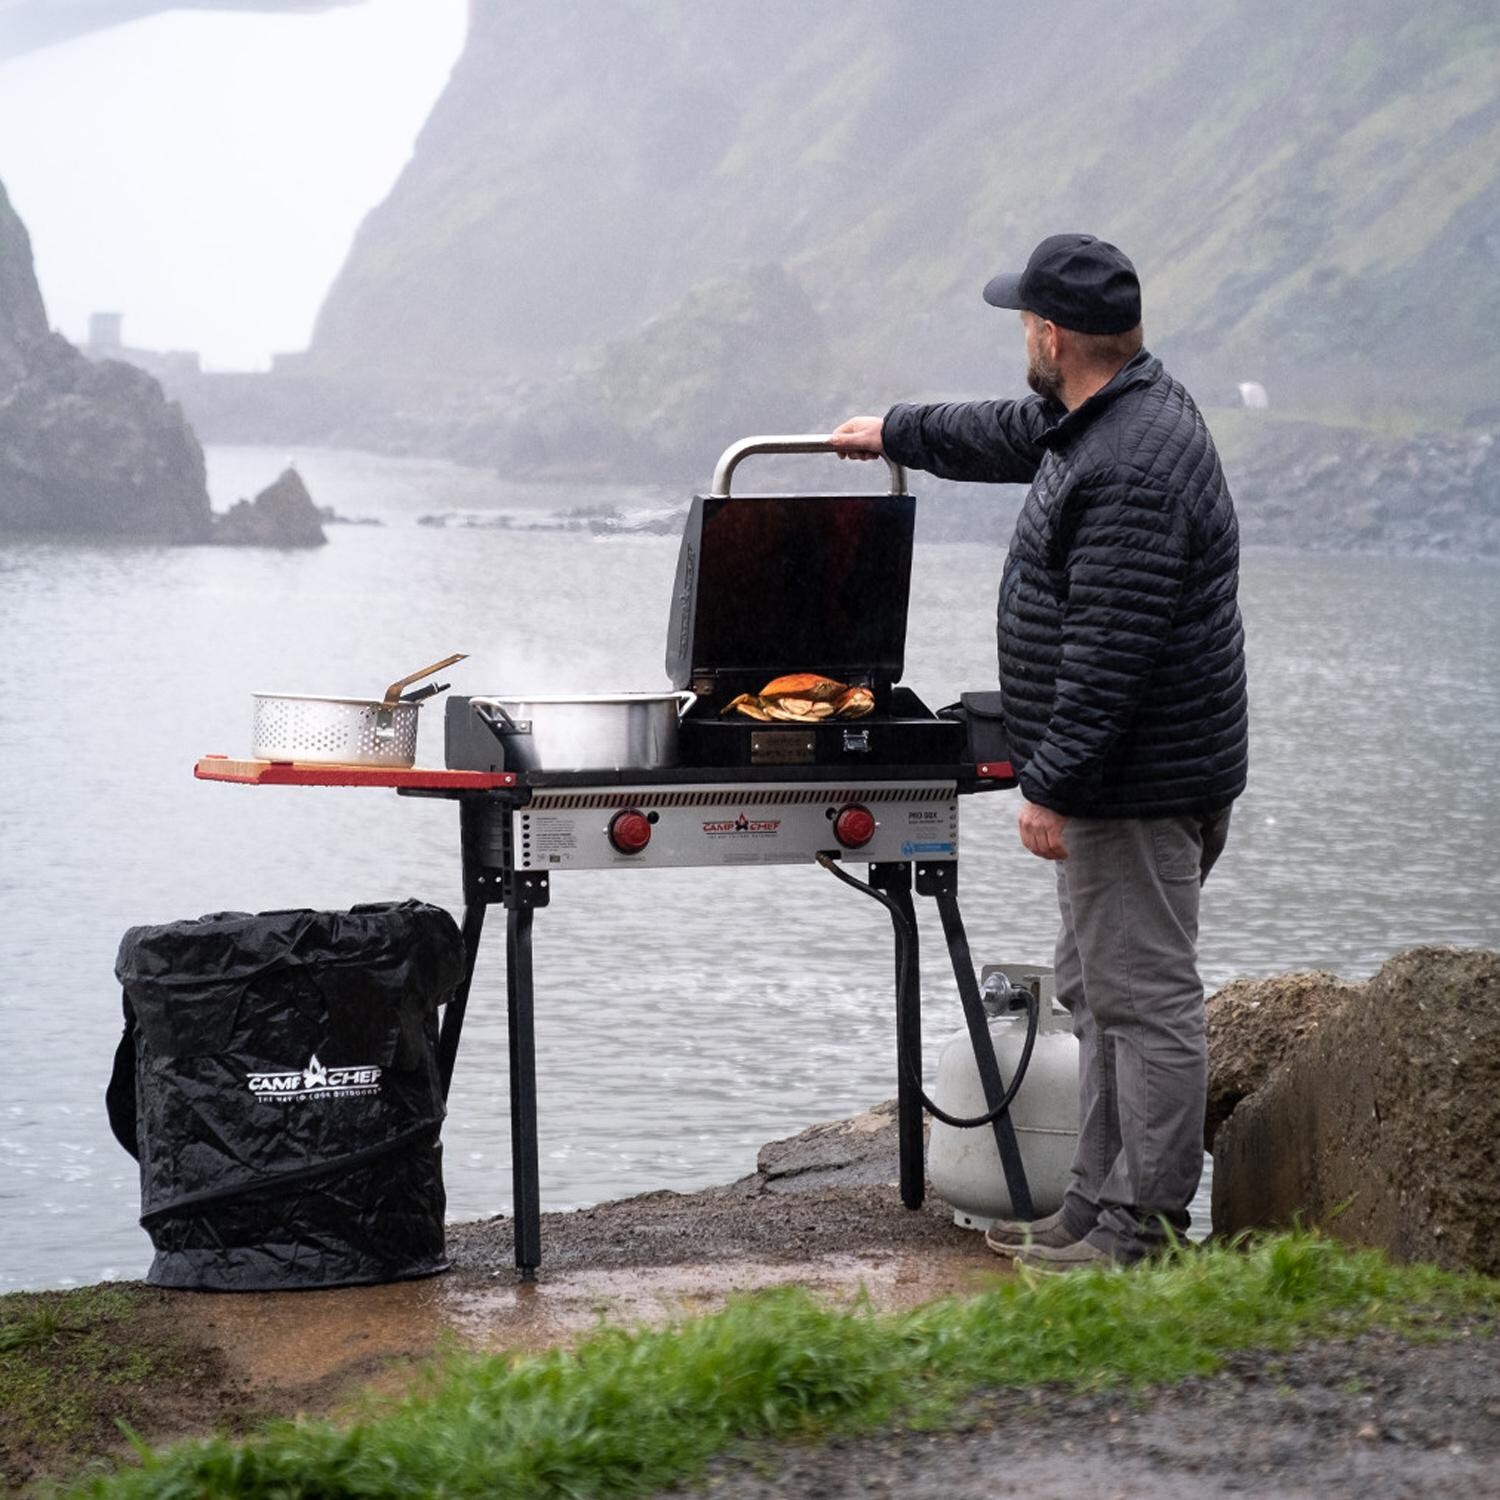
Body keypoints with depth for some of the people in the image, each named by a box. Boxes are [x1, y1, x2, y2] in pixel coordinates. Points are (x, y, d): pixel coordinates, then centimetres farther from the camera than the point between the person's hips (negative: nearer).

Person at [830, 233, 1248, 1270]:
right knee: (1097, 991, 16)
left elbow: (1110, 650, -26)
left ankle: (1150, 1225, -1)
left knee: (1144, 997, -6)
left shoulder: (1134, 467, -23)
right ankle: (1102, 1201, 23)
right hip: (1120, 779, 11)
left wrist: (1054, 785, -23)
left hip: (1140, 786, -11)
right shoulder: (1109, 417, 12)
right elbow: (1007, 437, 34)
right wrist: (894, 433, 47)